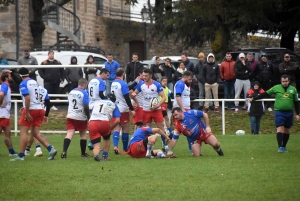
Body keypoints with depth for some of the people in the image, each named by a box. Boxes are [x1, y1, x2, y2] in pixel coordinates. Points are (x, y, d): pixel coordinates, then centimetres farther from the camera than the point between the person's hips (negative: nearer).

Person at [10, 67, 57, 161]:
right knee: (36, 133, 9)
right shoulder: (35, 82, 14)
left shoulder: (23, 84, -8)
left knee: (23, 132, -1)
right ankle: (51, 149, -5)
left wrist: (27, 112, -20)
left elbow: (27, 98, -21)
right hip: (39, 109, 7)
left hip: (30, 110, -7)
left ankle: (21, 155, -4)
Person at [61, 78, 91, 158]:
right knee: (83, 135, 13)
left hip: (70, 116, 4)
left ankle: (64, 151, -22)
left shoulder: (71, 92, 11)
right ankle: (83, 153, 22)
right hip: (81, 117, -4)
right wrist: (88, 117, -6)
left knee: (69, 134, -4)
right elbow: (86, 107, -15)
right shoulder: (84, 93, -11)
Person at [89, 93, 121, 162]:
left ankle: (96, 154, -29)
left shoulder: (97, 102, 30)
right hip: (104, 122, -2)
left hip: (92, 122, 2)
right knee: (107, 138, 30)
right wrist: (110, 128, 20)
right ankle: (105, 156, 24)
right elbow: (117, 120, 9)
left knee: (96, 145, 2)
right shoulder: (113, 105, 21)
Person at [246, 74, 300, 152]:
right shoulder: (276, 88, -1)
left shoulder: (293, 89, 4)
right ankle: (280, 147, -17)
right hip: (279, 111, -2)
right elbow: (265, 94, 4)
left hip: (289, 112, 2)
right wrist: (253, 99, 2)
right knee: (280, 128, -13)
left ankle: (284, 146, 22)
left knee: (286, 130, 9)